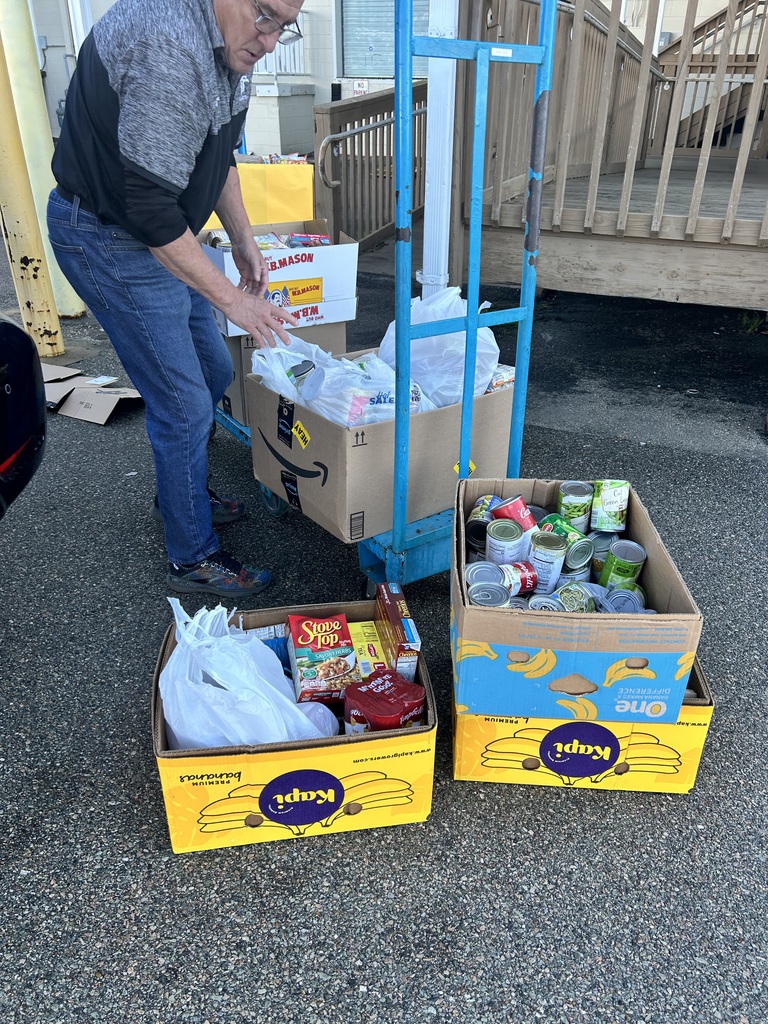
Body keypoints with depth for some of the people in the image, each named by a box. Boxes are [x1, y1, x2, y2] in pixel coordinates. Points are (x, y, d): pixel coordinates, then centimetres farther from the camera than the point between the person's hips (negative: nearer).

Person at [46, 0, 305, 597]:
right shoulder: (166, 49, -29)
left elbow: (220, 155, 17)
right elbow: (150, 210, -30)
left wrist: (244, 243, 11)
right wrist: (232, 299, -24)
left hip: (161, 233, 10)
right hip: (108, 239, -9)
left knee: (213, 373, 16)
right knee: (184, 404, -6)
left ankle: (184, 493, 39)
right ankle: (194, 559, 12)